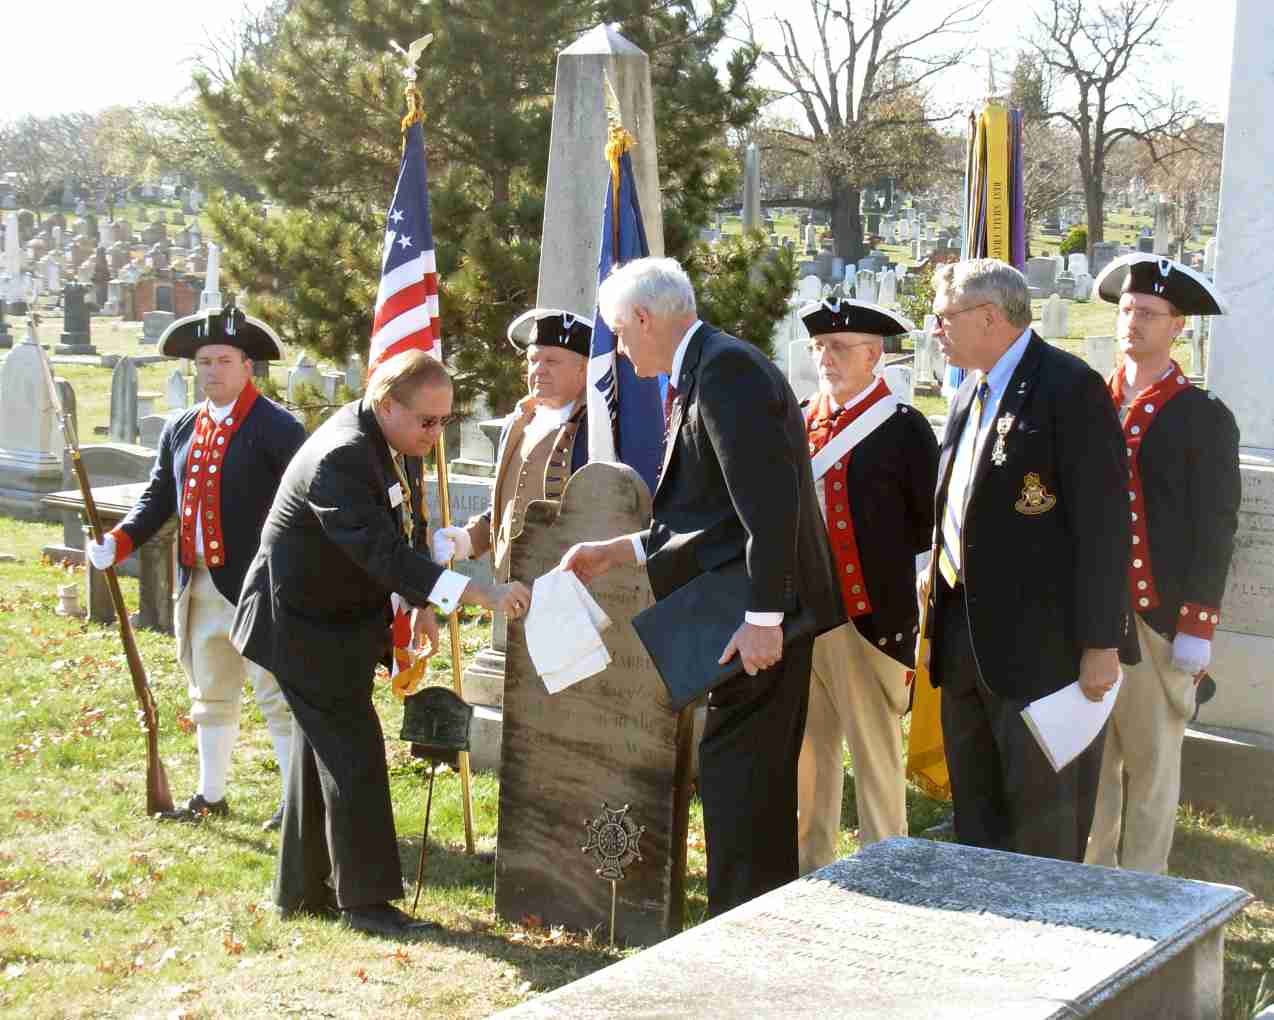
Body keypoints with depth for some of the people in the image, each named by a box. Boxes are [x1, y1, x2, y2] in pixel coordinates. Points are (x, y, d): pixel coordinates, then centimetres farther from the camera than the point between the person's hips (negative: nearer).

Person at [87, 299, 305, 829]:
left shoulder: (276, 428, -10)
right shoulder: (179, 431, 11)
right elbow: (158, 496, 13)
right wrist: (118, 542, -3)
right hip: (198, 588, 7)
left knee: (277, 696, -2)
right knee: (210, 696, 17)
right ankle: (211, 795, 29)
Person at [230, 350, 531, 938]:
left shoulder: (389, 441, 0)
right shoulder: (339, 458, -30)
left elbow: (408, 529, 13)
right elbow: (382, 552, -40)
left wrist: (423, 606, 5)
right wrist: (478, 595, -45)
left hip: (344, 622, 10)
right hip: (304, 625, -10)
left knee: (322, 754, 16)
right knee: (355, 756, -7)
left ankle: (301, 891, 28)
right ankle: (363, 899, 3)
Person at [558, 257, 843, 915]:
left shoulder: (726, 370, -16)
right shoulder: (706, 370, 15)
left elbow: (770, 503, -24)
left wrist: (763, 616, -26)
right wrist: (616, 553, 14)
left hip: (762, 613, -10)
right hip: (757, 605, 10)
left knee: (736, 772, -6)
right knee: (761, 774, 17)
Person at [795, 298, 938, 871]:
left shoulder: (903, 427, -5)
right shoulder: (801, 421, 13)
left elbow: (930, 523, -3)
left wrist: (882, 559, -7)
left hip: (868, 615, -6)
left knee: (875, 754, 0)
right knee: (810, 747, 13)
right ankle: (812, 866, 24)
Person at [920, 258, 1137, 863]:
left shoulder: (1070, 388, -13)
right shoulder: (971, 393, 14)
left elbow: (1103, 524, -16)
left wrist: (1100, 643, -18)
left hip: (1041, 645, -9)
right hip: (966, 637, 9)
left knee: (1043, 818, 0)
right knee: (975, 807, 17)